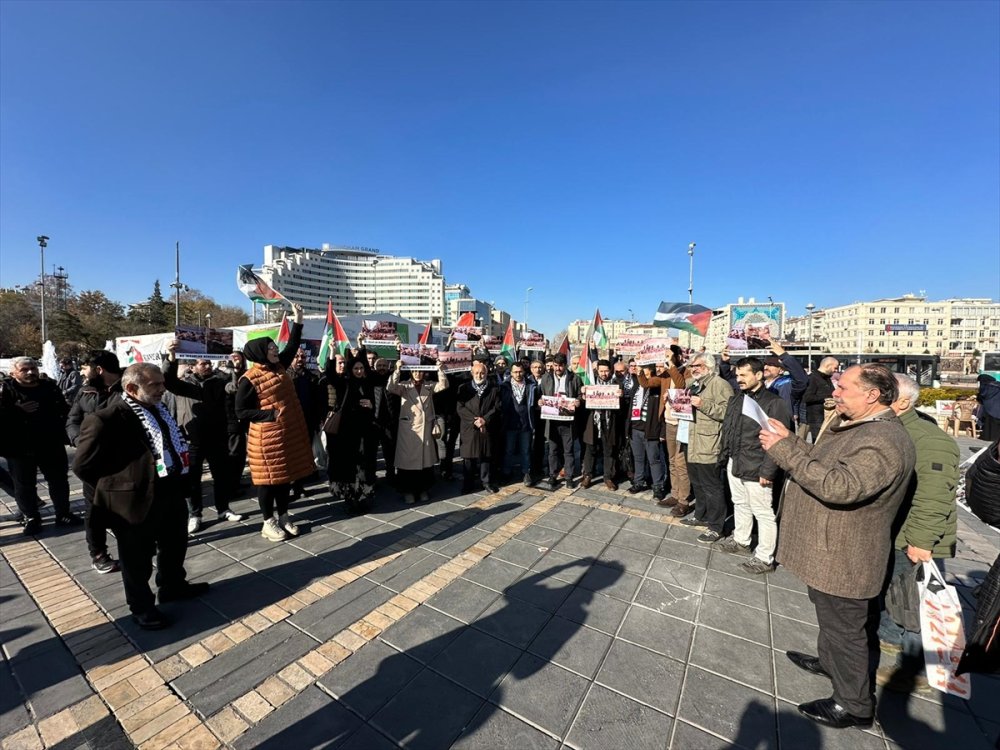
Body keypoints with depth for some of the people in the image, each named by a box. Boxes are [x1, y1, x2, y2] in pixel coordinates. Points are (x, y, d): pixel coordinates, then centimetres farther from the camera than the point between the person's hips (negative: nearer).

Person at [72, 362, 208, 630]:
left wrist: (180, 482, 13)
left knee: (175, 545, 24)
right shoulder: (108, 418, -19)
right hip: (137, 501, -8)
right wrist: (119, 488, -8)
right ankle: (141, 607, 33)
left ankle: (172, 585, 46)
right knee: (138, 558, 13)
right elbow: (83, 465, -14)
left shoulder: (159, 409, 6)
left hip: (171, 494, 8)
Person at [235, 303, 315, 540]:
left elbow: (292, 346, 13)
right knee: (268, 477, 5)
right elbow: (241, 412, -12)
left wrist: (298, 320, 10)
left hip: (288, 432, 7)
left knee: (285, 475, 15)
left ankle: (284, 516, 29)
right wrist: (271, 414, -18)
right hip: (266, 436, -7)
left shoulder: (278, 367, 5)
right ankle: (268, 523, 20)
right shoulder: (249, 379, -14)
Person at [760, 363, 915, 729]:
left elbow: (837, 485, -38)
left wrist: (785, 449, -32)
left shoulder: (884, 442, -28)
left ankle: (854, 706, 31)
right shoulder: (847, 422, 4)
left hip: (843, 559, -9)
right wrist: (788, 440, -5)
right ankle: (828, 661, 52)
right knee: (829, 615, 29)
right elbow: (820, 462, 10)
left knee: (844, 628, 11)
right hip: (828, 551, 10)